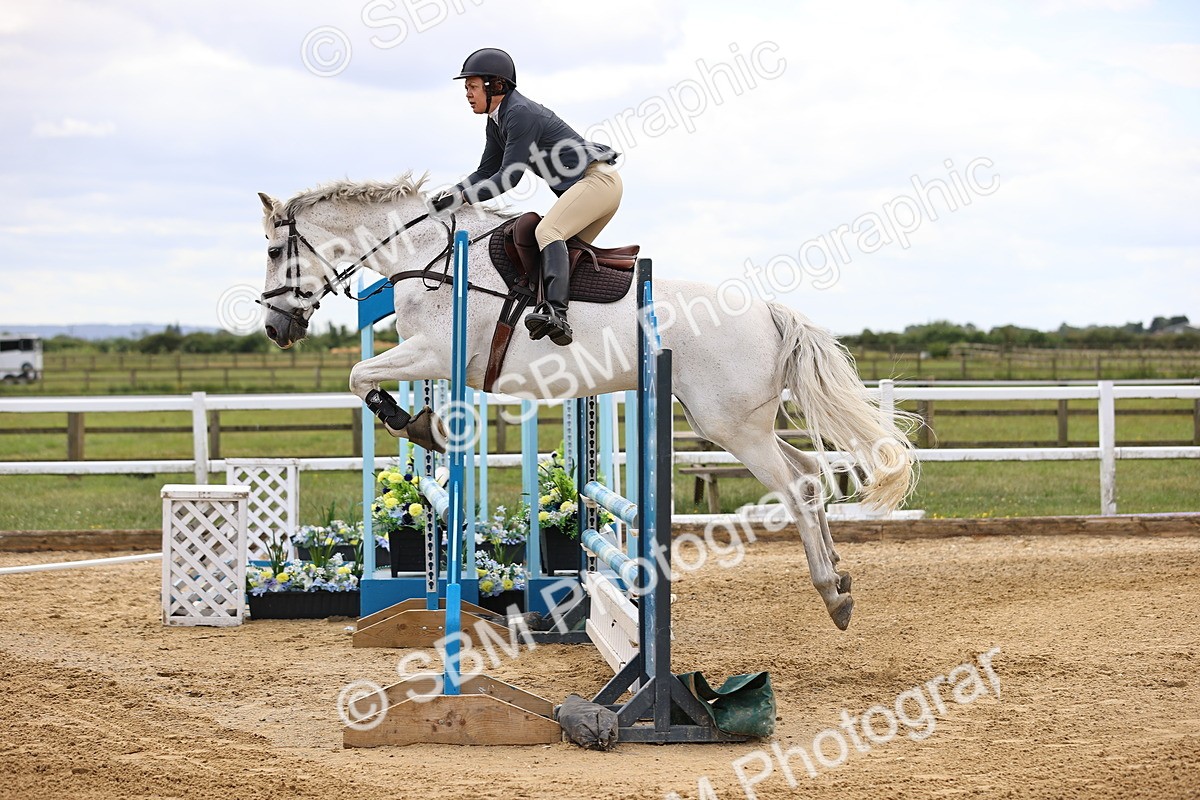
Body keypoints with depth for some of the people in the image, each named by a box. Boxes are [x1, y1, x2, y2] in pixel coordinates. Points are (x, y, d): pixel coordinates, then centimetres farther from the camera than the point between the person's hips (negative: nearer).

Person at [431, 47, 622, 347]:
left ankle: (556, 313, -43)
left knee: (548, 231, -27)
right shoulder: (497, 121, 13)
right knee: (566, 250, 12)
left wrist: (462, 197, -18)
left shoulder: (520, 114, -18)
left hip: (598, 179, -11)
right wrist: (448, 194, 2)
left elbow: (509, 178, -20)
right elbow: (486, 172, 17)